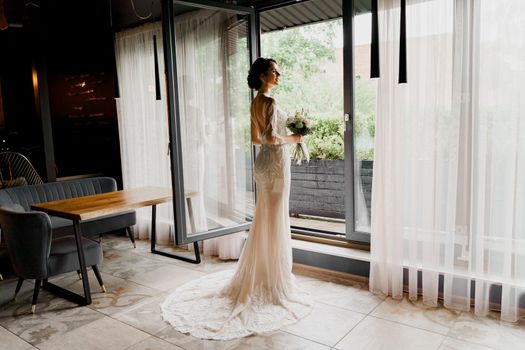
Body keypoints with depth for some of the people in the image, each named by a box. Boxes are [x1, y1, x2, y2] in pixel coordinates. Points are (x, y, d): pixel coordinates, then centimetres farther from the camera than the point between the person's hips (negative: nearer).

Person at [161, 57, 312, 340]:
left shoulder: (256, 102, 13)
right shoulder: (269, 102, -16)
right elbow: (272, 139, -26)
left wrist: (278, 140, 19)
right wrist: (293, 138, -10)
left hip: (264, 162, 10)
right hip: (275, 163, -10)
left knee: (264, 221, 17)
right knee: (275, 223, -1)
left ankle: (258, 277, 29)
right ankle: (275, 283, 11)